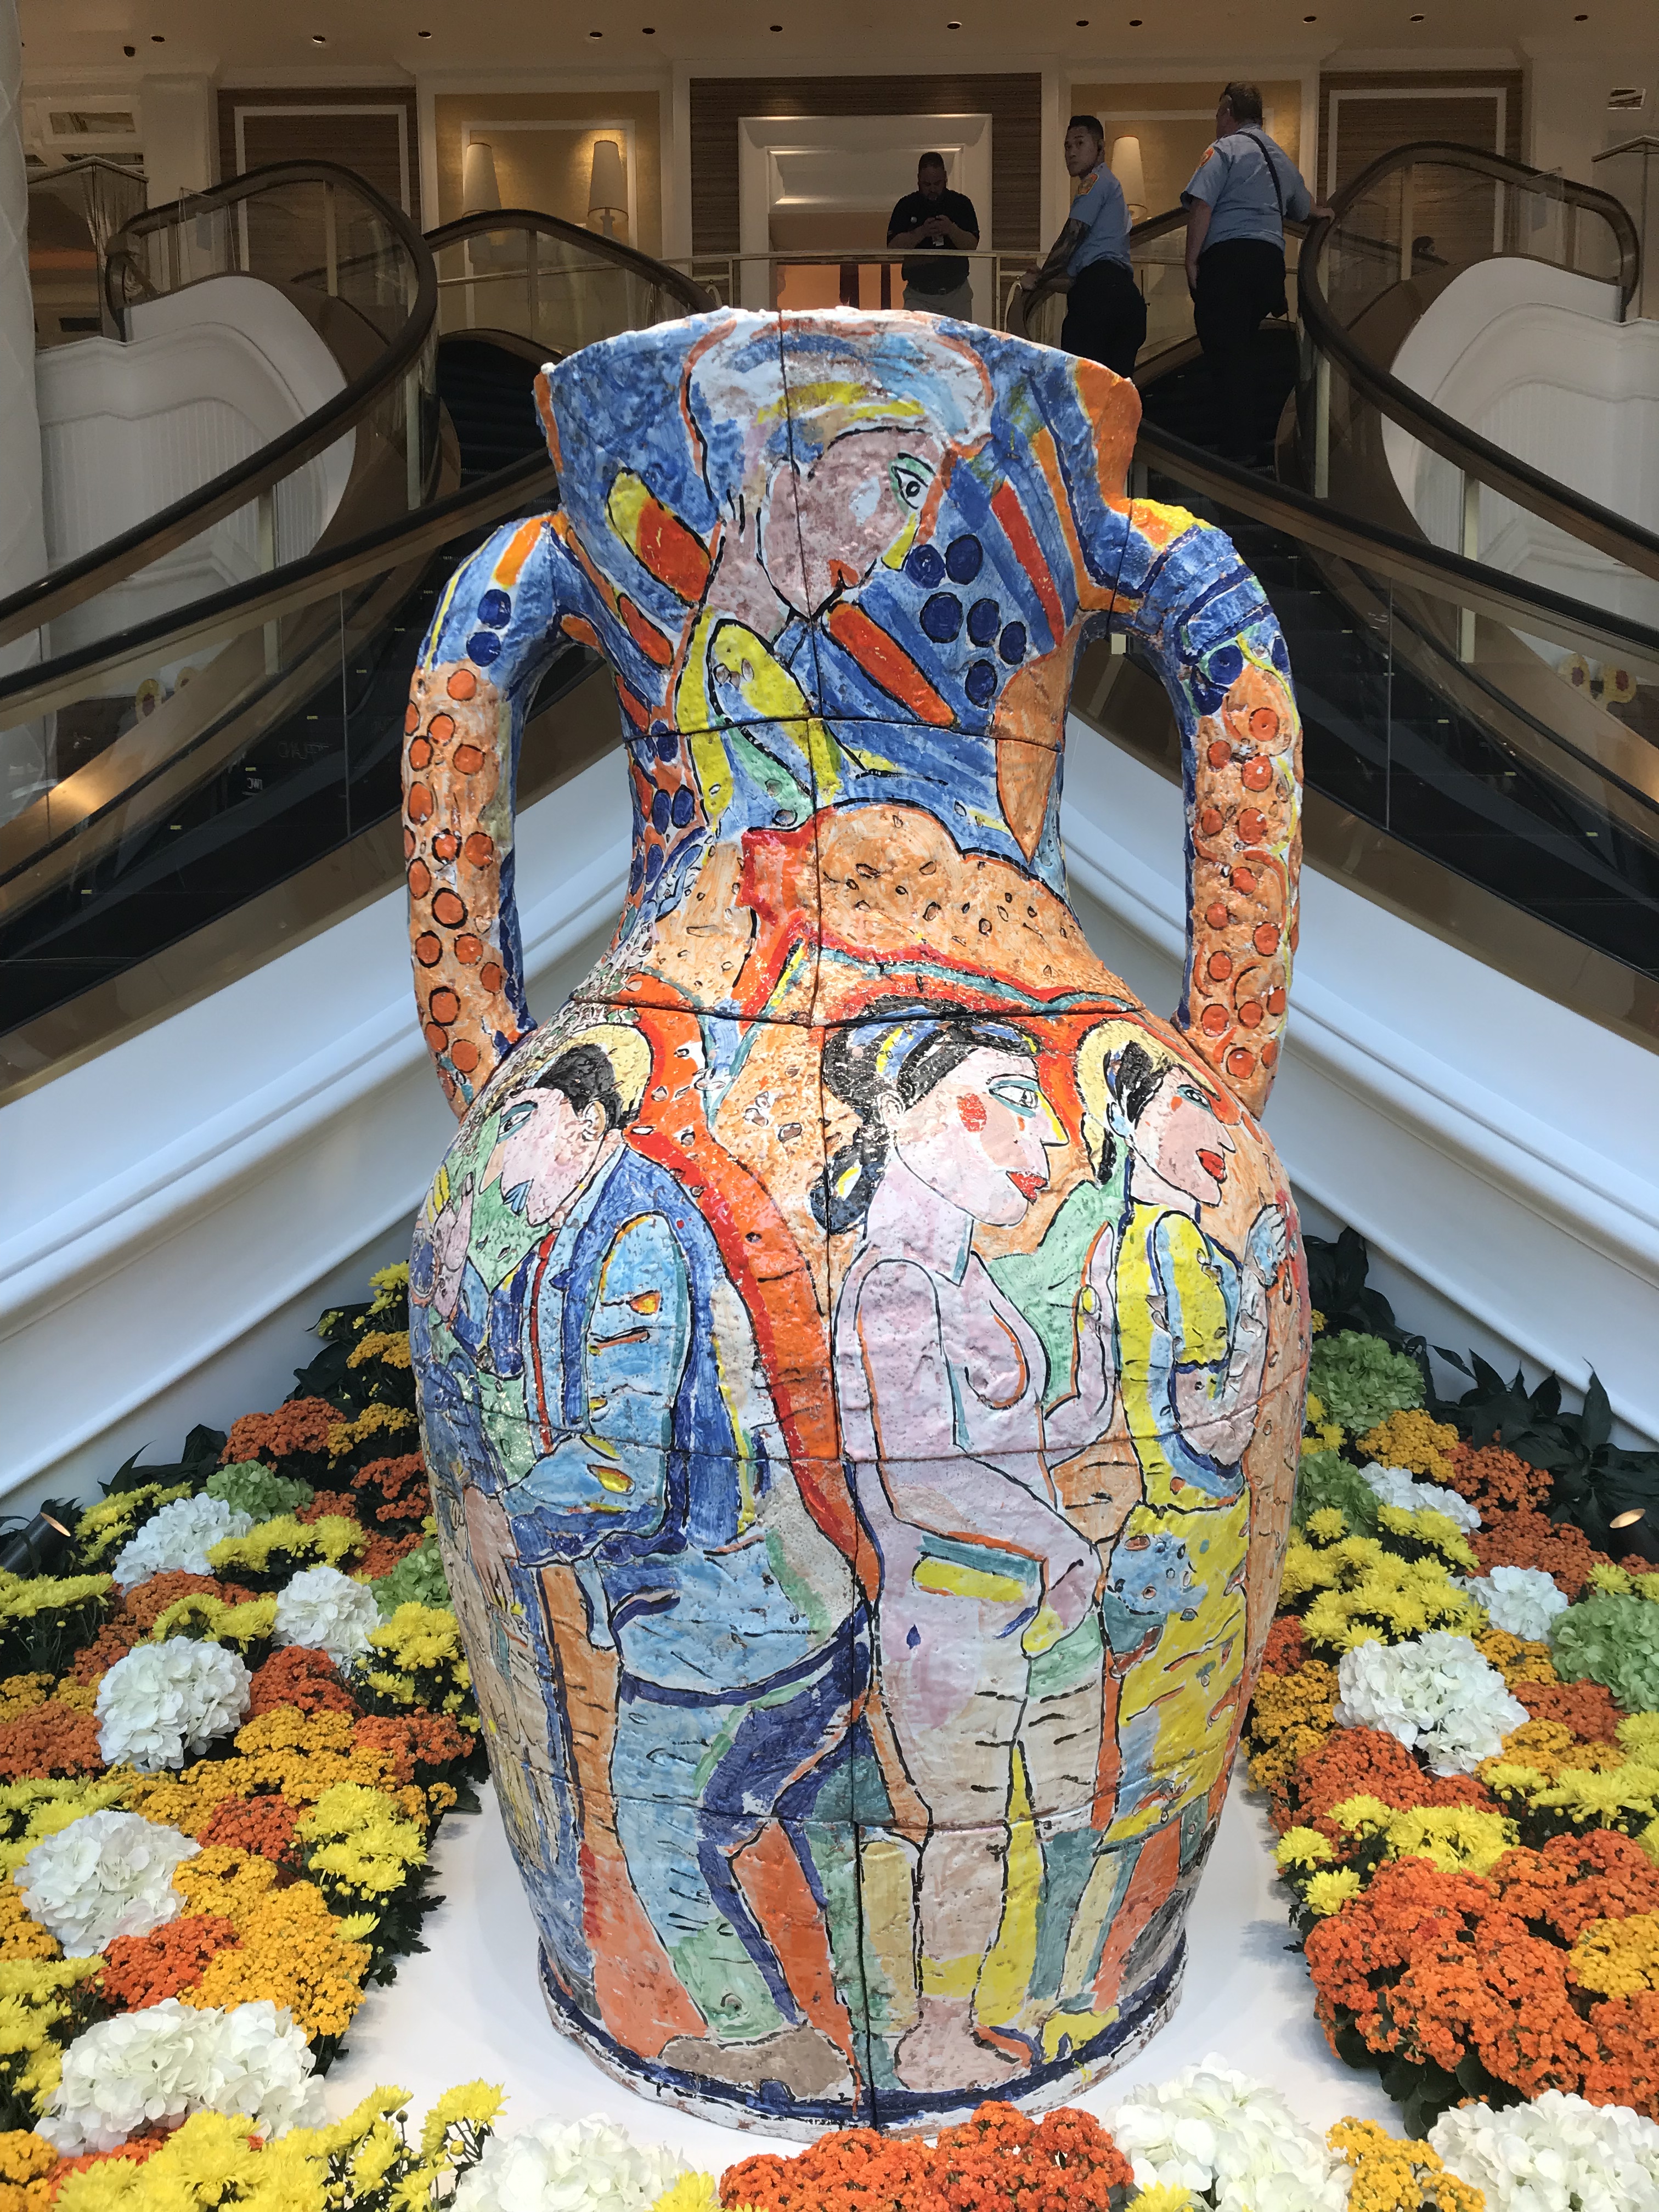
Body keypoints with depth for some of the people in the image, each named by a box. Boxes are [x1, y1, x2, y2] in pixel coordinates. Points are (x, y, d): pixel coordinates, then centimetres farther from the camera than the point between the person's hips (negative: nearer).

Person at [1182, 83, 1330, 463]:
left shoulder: (1224, 149, 1)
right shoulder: (1281, 157, 25)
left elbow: (1201, 206, -12)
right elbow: (1304, 209, 41)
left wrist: (1191, 260, -9)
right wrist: (1322, 212, 63)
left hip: (1227, 255, -7)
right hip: (1271, 257, 7)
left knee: (1225, 352, -7)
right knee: (1245, 352, 17)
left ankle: (1237, 449, -12)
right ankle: (1252, 442, 17)